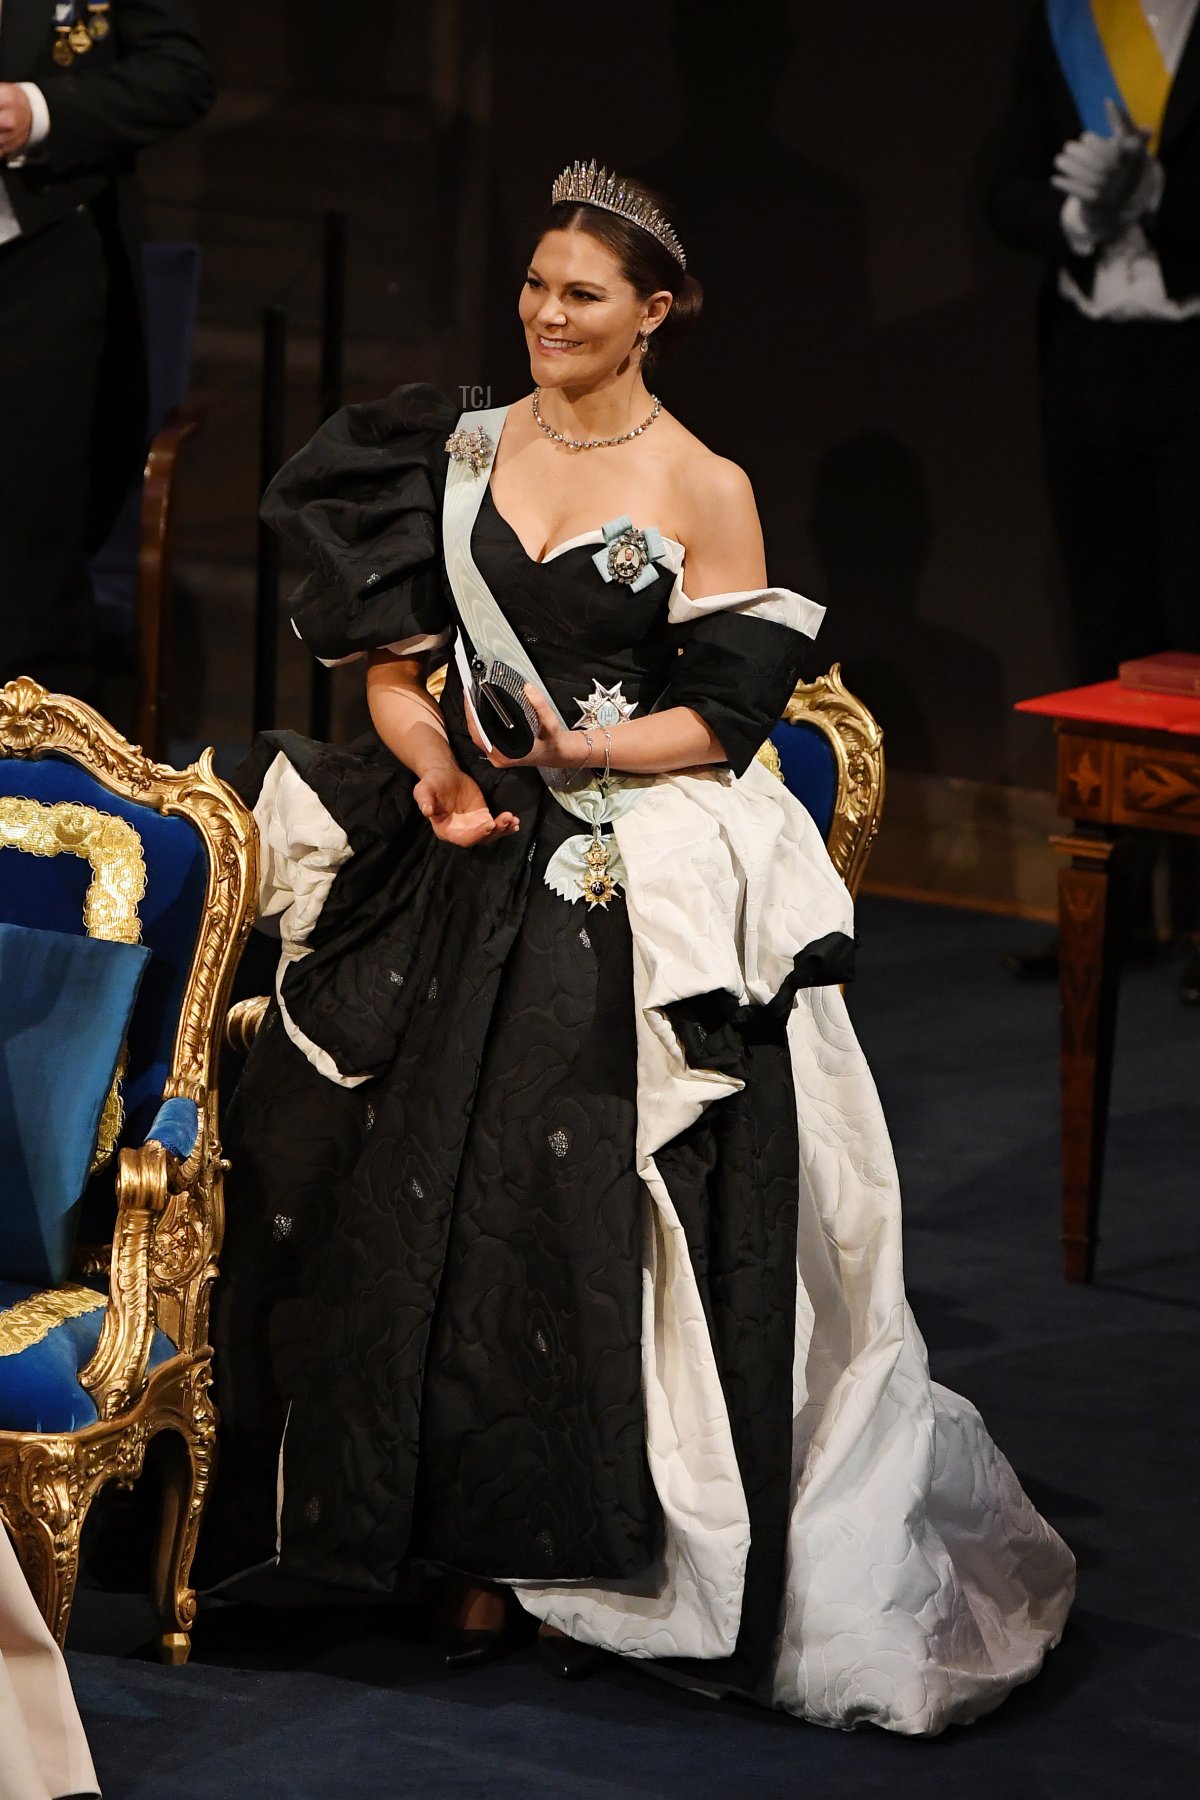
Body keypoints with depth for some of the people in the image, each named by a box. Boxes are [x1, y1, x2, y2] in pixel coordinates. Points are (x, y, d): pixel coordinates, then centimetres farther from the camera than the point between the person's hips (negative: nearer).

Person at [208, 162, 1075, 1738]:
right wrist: (432, 763, -10)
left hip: (640, 895, -4)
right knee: (431, 1187, -3)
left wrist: (581, 750, -20)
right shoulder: (462, 450, 10)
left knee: (601, 1222, -11)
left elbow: (727, 718, -5)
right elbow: (391, 654, 9)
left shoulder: (703, 490, -3)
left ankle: (598, 1559, 1)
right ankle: (482, 1545, 8)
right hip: (468, 867, 4)